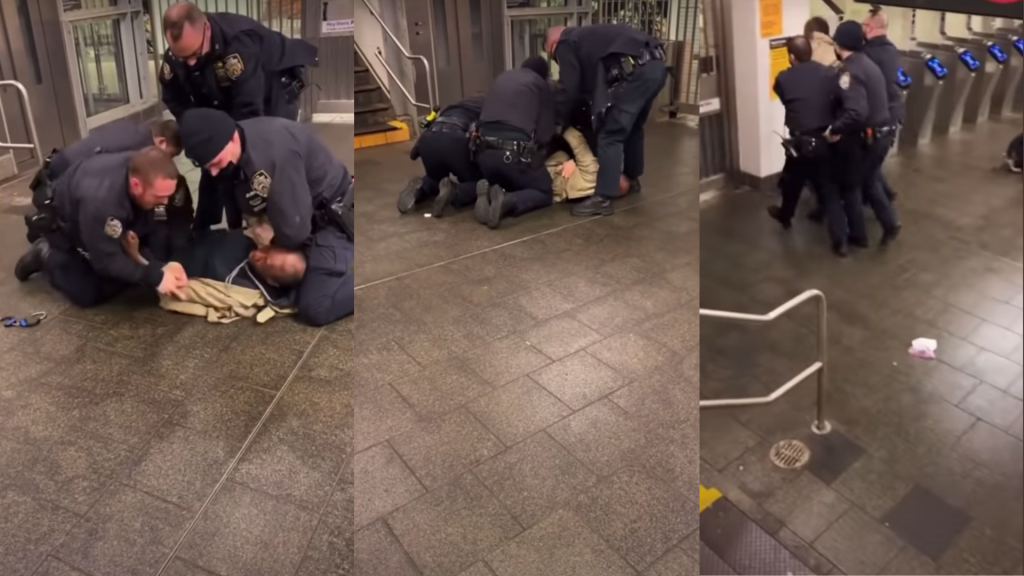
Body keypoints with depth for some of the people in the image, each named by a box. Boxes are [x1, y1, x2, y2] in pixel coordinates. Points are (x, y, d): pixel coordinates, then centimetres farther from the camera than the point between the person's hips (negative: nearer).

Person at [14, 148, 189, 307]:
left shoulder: (147, 172, -28)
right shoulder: (100, 200, -46)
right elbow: (107, 261, -37)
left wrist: (163, 263, -32)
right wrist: (155, 278, -42)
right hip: (66, 226, -6)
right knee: (88, 295, -12)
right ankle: (46, 255, 12)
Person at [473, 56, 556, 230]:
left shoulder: (502, 77, 23)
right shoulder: (543, 86, 9)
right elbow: (545, 134, 3)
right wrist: (536, 155, 22)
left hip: (485, 149, 5)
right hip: (515, 151, -5)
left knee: (502, 184, 31)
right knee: (544, 192, 17)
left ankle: (489, 193, -5)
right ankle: (508, 202, -14)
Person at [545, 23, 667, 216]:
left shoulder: (565, 45, 9)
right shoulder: (586, 37, 35)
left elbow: (569, 90, 4)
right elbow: (589, 83, 35)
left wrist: (559, 122, 17)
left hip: (636, 70, -9)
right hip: (656, 65, 9)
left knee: (610, 135, -5)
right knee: (633, 127, 26)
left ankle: (603, 198, -6)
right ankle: (632, 178, 41)